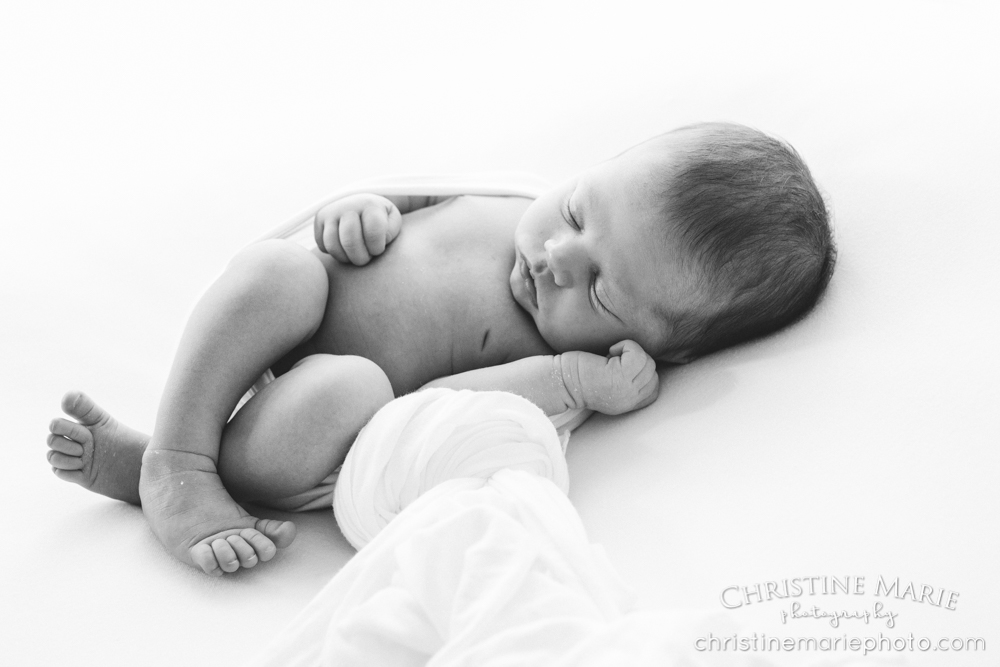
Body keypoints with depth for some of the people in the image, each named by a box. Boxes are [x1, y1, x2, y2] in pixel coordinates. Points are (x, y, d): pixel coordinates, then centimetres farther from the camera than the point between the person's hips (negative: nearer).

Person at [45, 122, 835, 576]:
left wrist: (569, 379, -39)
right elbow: (414, 201, 12)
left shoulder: (571, 372, -19)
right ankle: (177, 458, -20)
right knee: (278, 265, -29)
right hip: (250, 331, 4)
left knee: (348, 391, -38)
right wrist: (363, 207, -10)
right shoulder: (507, 203, -3)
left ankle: (154, 470, -17)